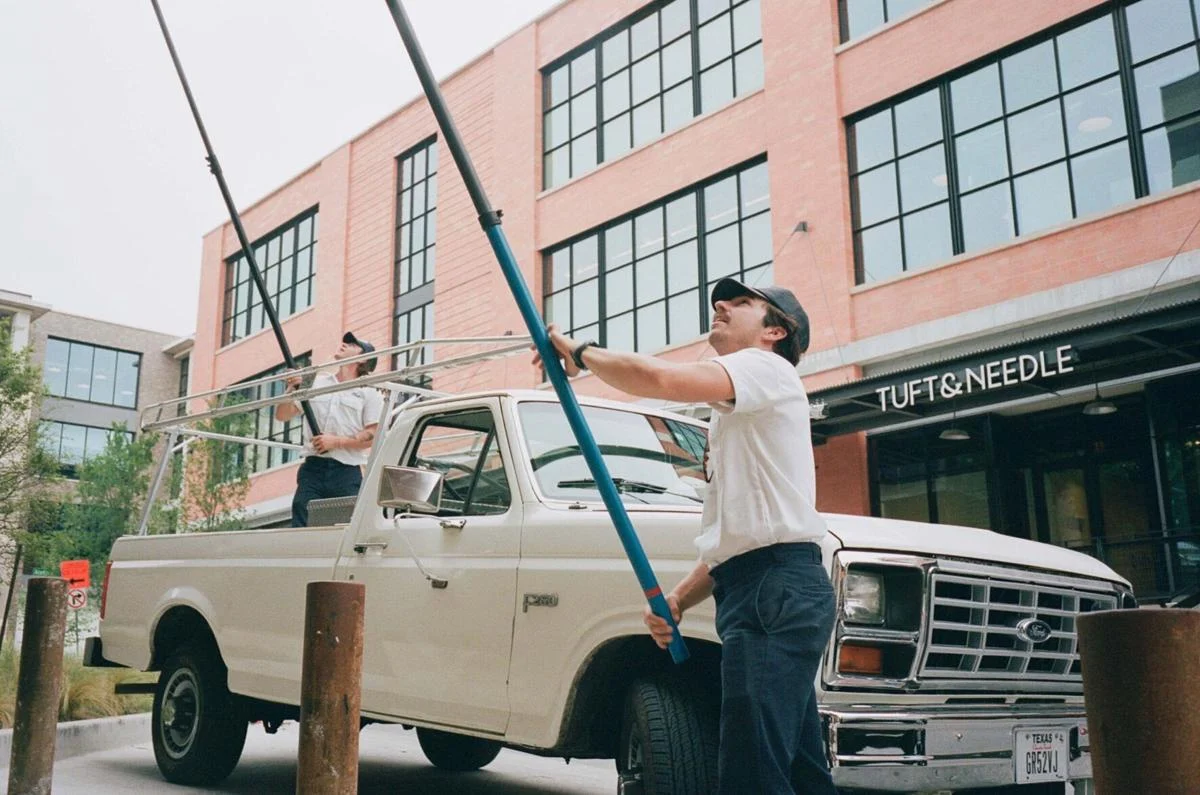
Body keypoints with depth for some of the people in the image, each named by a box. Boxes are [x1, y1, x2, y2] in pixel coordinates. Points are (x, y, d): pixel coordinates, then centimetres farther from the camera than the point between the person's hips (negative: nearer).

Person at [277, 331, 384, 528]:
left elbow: (374, 436, -4)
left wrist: (336, 442, -12)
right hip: (312, 469, 3)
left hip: (347, 474, -3)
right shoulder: (315, 382, 19)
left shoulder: (368, 393, 7)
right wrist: (292, 389, 1)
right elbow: (282, 415, 18)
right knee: (301, 526, -4)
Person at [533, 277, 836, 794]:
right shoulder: (732, 415, 31)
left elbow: (657, 379, -18)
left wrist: (580, 353, -2)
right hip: (757, 593, 10)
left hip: (778, 587, -10)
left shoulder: (766, 368, 1)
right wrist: (677, 600, 12)